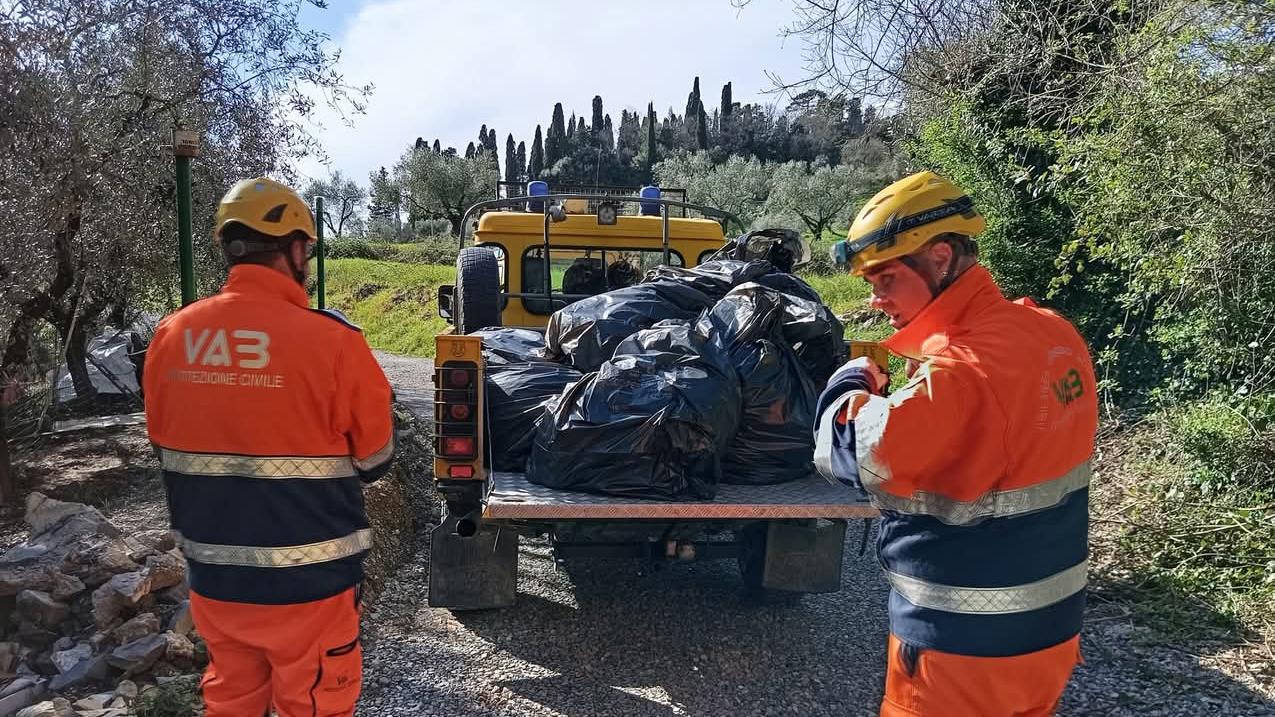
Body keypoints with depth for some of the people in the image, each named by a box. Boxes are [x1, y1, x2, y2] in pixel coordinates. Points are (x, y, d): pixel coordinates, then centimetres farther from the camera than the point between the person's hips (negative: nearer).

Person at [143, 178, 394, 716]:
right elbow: (374, 459, -8)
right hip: (306, 581, -5)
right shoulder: (331, 341, -20)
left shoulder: (170, 336, -5)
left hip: (212, 577, 5)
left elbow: (166, 448, 8)